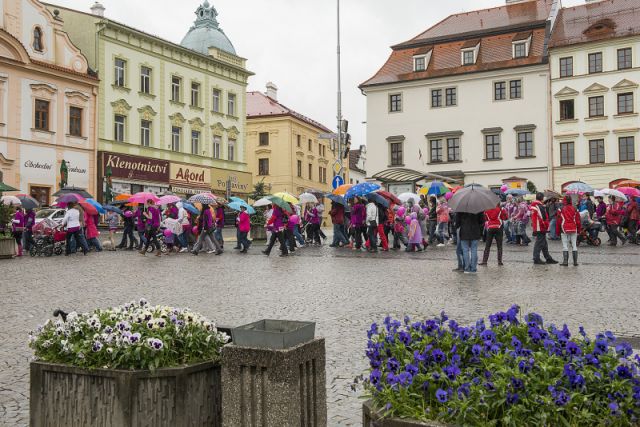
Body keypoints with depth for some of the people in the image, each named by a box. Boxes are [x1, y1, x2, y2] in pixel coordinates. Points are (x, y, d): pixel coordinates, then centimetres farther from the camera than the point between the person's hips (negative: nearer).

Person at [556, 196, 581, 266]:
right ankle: (575, 262, 9)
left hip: (564, 230, -2)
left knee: (565, 246, 0)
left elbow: (558, 221, -1)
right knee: (574, 246, 7)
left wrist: (558, 231, 8)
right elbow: (578, 221, 6)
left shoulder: (561, 210, -4)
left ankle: (565, 262, -3)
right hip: (574, 230, 2)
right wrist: (578, 230, 18)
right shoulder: (575, 210, 2)